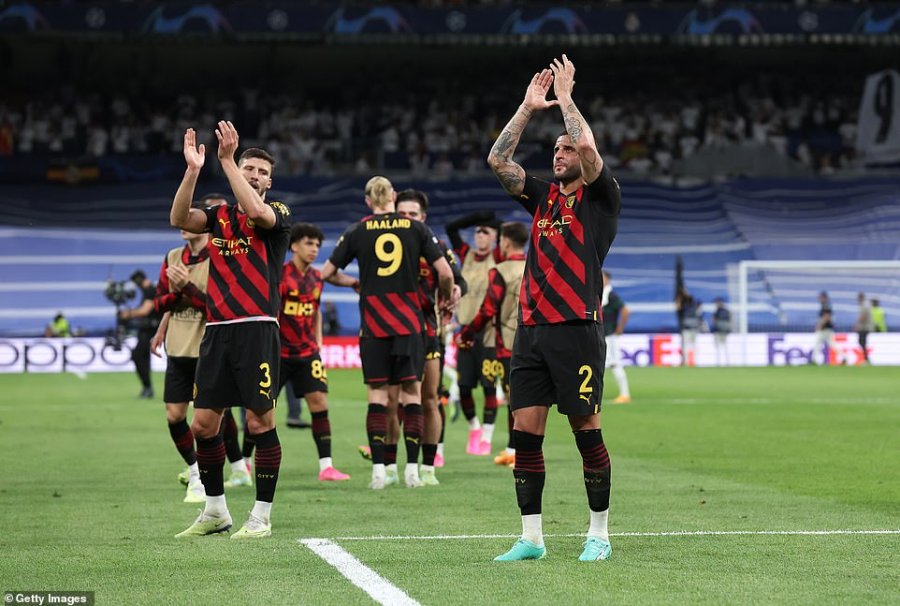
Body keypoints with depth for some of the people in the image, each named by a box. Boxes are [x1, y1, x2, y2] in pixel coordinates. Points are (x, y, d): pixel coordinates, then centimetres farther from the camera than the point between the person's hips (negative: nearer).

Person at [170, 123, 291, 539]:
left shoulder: (278, 214, 2)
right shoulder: (220, 216, 15)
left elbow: (255, 212, -21)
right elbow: (179, 219, -4)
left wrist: (226, 159, -21)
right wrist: (193, 169, -15)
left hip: (257, 329, -5)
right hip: (217, 330, 5)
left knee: (260, 422, -6)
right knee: (202, 424, 5)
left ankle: (261, 516, 3)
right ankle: (215, 511, 19)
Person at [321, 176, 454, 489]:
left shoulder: (357, 232, 2)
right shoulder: (416, 229, 1)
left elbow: (326, 273, 5)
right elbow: (445, 273, -4)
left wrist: (353, 283, 23)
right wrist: (446, 297, 15)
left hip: (373, 322, 0)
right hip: (409, 321, 0)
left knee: (377, 393, 3)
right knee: (412, 392, 5)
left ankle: (378, 467, -3)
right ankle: (412, 467, 1)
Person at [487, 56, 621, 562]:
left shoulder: (602, 196, 3)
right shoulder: (544, 197, 19)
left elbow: (587, 146, -14)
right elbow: (498, 161, 13)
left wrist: (565, 96, -2)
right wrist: (529, 107, 11)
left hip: (576, 330, -6)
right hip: (531, 330, 6)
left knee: (586, 429, -3)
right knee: (525, 431, 1)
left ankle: (600, 534, 7)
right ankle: (531, 538, 6)